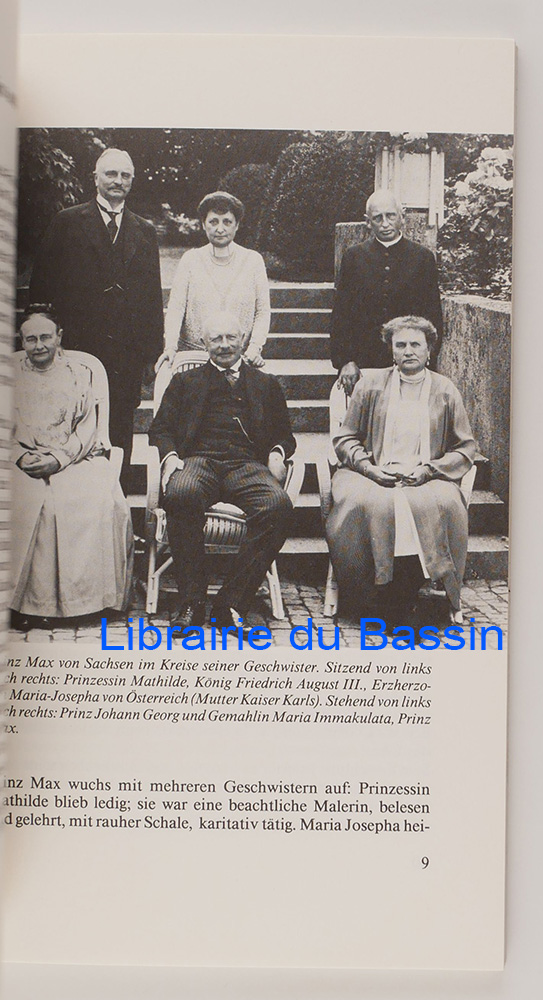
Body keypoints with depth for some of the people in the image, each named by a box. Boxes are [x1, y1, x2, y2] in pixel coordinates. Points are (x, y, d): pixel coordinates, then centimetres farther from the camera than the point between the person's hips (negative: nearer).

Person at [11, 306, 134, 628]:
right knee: (29, 504, -33)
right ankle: (27, 601, -25)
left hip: (77, 456, 0)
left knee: (103, 500, -30)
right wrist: (22, 457, -9)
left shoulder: (80, 374, 15)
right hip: (26, 462, 0)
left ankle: (94, 593, -20)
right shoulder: (13, 376, 16)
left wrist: (59, 457, -11)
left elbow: (87, 427, 6)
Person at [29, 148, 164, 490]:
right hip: (80, 343, -2)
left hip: (128, 346, 2)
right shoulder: (68, 222, 7)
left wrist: (153, 343, 6)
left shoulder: (145, 231, 16)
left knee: (121, 432, 4)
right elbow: (44, 282, 4)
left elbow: (153, 293, 14)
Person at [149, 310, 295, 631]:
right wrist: (169, 456, -5)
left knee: (278, 504, -34)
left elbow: (285, 435, 24)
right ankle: (192, 601, -27)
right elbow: (160, 429, 17)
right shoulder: (185, 382, 26)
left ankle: (231, 603, -28)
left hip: (247, 465, 1)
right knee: (181, 494, -38)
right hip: (198, 459, 0)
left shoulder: (266, 384, 28)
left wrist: (277, 454, 0)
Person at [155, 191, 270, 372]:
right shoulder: (190, 259, 8)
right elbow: (175, 307, 1)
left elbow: (263, 311, 6)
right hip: (192, 355, 0)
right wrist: (170, 346, -14)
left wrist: (255, 347, -10)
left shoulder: (253, 260, 8)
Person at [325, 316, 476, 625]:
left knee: (442, 505, -34)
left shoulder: (445, 390, 12)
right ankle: (373, 596, -19)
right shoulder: (371, 384, 12)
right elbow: (345, 439, 13)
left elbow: (466, 448, 11)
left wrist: (428, 470, -7)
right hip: (374, 475, 1)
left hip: (427, 481, 0)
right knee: (362, 503, -34)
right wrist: (369, 468, -6)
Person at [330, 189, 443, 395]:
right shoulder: (354, 256, 8)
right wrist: (345, 361, -4)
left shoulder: (422, 257, 7)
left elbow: (433, 317, 7)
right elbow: (340, 315, 6)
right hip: (362, 365, 0)